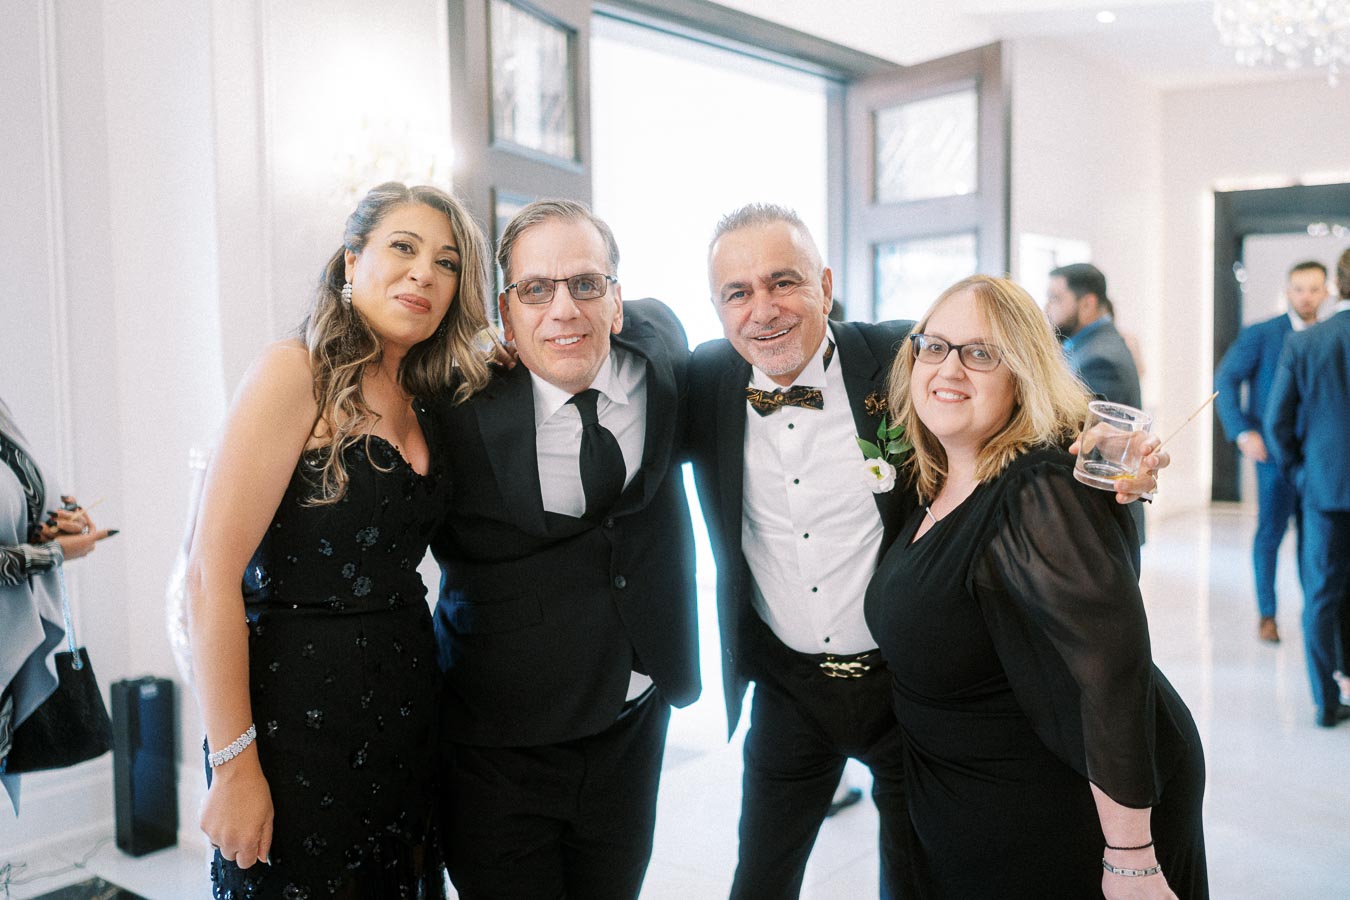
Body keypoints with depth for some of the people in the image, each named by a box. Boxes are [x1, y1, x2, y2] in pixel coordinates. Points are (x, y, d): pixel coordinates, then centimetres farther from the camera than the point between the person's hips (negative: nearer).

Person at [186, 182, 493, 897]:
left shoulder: (424, 403, 9)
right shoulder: (297, 373, -13)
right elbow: (212, 576, -17)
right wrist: (232, 766, -18)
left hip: (404, 703, 7)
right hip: (298, 708, -7)